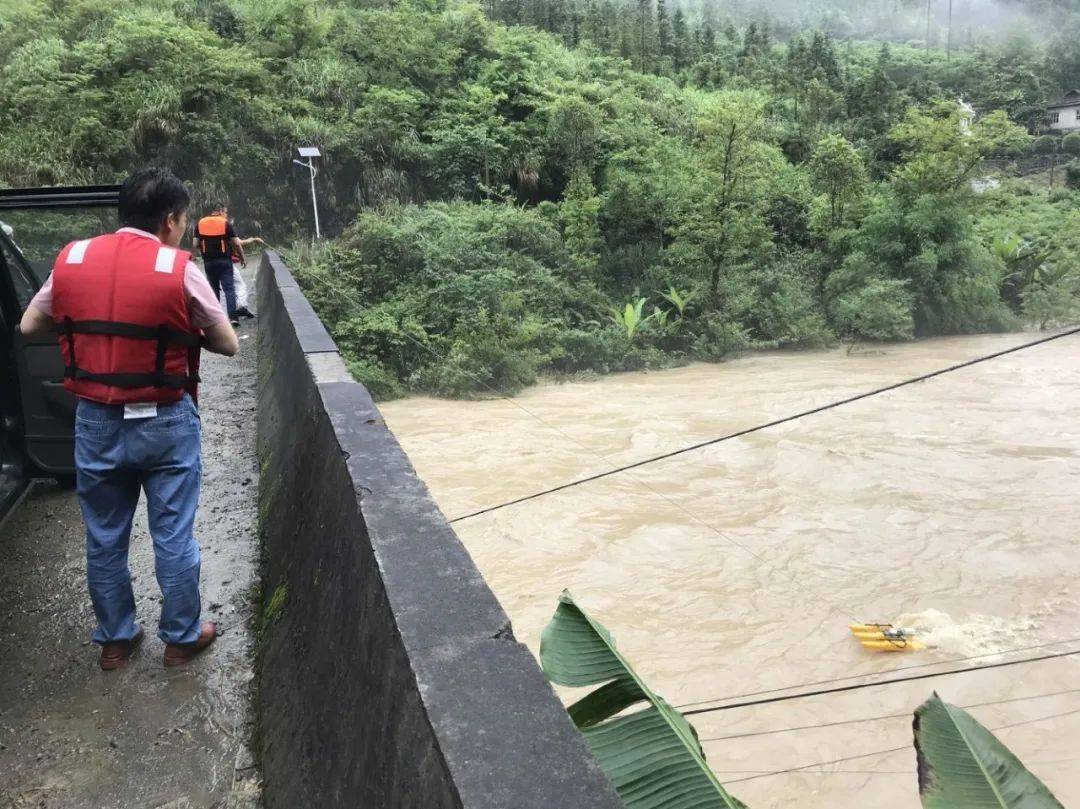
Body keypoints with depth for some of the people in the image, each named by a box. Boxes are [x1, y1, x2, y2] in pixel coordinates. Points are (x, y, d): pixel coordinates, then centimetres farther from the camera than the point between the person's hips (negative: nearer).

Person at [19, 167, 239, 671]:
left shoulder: (71, 259, -1)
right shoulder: (179, 270, -12)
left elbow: (28, 326, 12)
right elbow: (228, 345, -3)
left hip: (96, 421, 4)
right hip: (165, 423, -3)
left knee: (104, 539, 17)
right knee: (173, 536, 10)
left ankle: (114, 640, 31)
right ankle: (182, 637, 24)